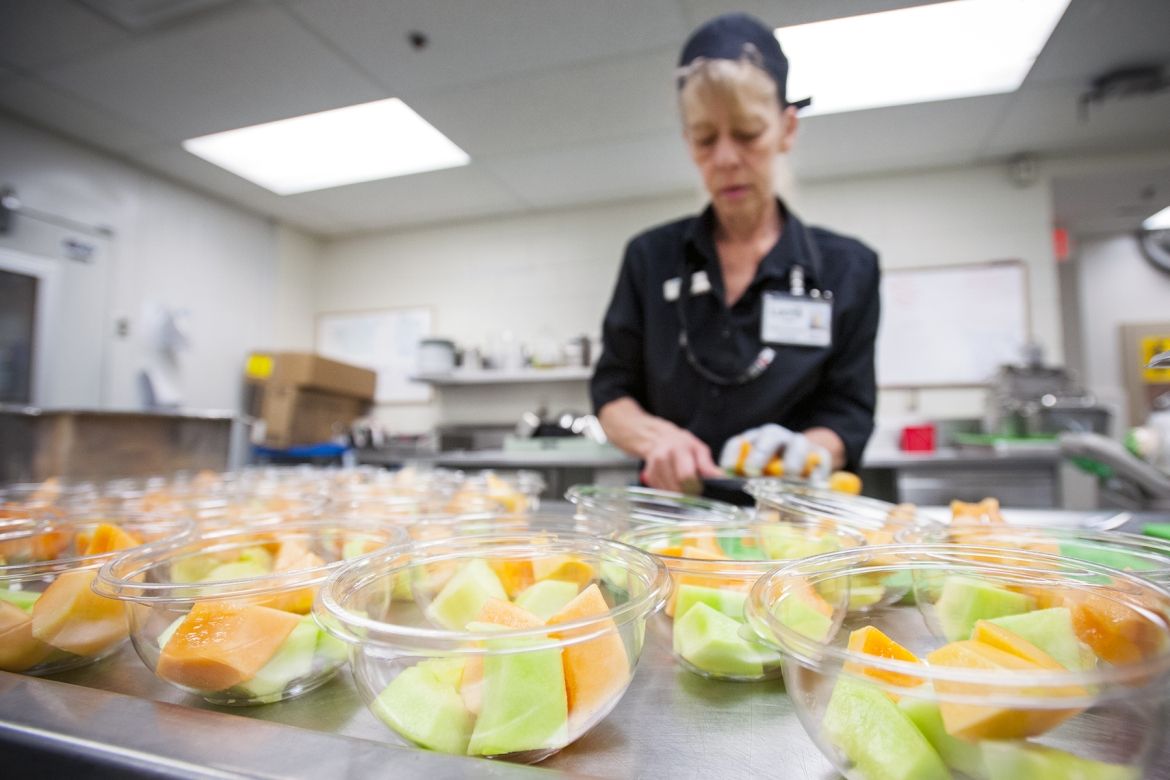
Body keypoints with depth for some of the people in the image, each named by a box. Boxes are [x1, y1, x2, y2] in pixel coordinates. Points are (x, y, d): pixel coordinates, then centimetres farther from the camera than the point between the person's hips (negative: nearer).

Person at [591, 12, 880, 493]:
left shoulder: (847, 269, 1)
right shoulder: (650, 257, 4)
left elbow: (846, 417, 1)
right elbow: (612, 393, 4)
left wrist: (799, 451, -21)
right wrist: (656, 436, -17)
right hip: (669, 510, 1)